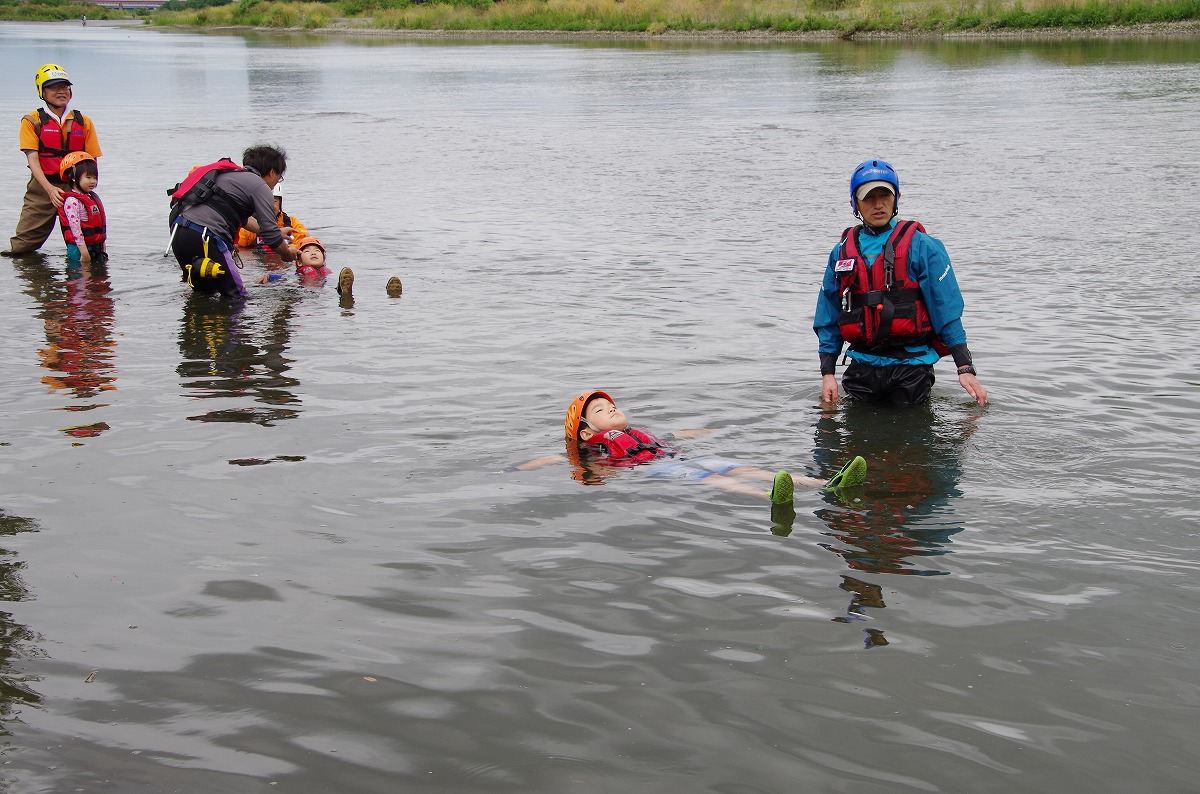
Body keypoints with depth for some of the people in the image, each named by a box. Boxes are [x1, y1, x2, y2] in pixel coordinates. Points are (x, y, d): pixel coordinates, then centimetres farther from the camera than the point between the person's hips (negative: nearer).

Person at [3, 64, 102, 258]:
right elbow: (33, 160, -7)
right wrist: (50, 189, -22)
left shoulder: (83, 122, 9)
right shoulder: (32, 121, 2)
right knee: (21, 247, -4)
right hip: (42, 189, -1)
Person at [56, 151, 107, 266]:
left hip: (97, 248, 9)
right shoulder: (71, 201, -14)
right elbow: (75, 227, -20)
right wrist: (84, 253, -23)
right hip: (80, 249, -9)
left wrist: (104, 249, 16)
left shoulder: (93, 198, 14)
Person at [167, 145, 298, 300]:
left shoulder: (229, 173, 27)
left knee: (204, 294, 22)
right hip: (204, 239, -9)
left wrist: (278, 233, 49)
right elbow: (271, 236, -3)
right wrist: (287, 254, 18)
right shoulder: (260, 187, 1)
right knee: (236, 298, -2)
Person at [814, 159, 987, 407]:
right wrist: (827, 373, 4)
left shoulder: (921, 247, -3)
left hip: (910, 366, -3)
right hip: (862, 366, 3)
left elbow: (947, 310, -5)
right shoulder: (841, 253, 9)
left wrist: (965, 369, -11)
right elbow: (828, 319, 12)